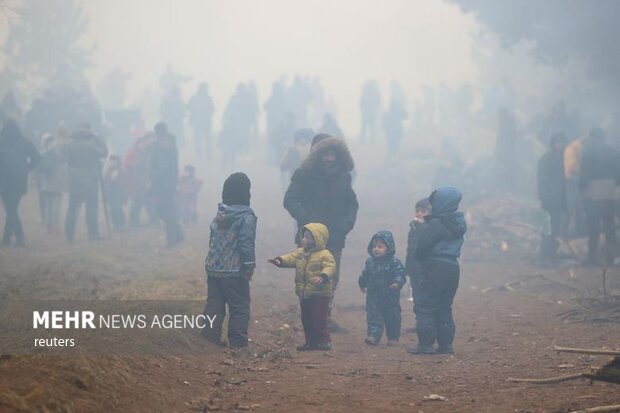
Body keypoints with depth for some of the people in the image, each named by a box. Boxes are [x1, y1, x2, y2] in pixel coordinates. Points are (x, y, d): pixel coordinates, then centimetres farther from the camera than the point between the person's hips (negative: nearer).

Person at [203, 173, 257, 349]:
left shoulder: (219, 214, 7)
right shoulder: (246, 217, -14)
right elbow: (246, 243, -17)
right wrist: (249, 265, -12)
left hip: (213, 269, 7)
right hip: (234, 272, -7)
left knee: (214, 306, 12)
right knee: (240, 308, 0)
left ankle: (210, 338, 14)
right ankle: (237, 344, -1)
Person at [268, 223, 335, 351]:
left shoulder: (325, 255, -12)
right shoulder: (301, 253, 10)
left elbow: (330, 267, -23)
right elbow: (291, 258, 1)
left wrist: (322, 277, -41)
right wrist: (280, 260, -18)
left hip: (319, 293, -8)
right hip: (304, 293, 8)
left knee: (318, 319, -10)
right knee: (306, 319, 12)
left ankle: (324, 341, 0)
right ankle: (311, 342, 21)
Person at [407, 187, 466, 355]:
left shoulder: (436, 224, -15)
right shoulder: (459, 223, 10)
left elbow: (423, 246, -15)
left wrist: (420, 259, 5)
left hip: (436, 269, -8)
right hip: (453, 267, 8)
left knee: (424, 305, -3)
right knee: (444, 307, 15)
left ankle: (426, 343, -7)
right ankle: (446, 344, 15)